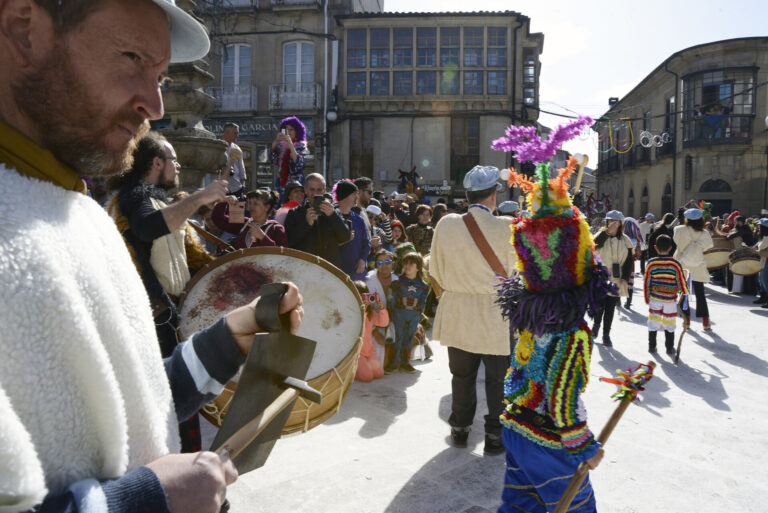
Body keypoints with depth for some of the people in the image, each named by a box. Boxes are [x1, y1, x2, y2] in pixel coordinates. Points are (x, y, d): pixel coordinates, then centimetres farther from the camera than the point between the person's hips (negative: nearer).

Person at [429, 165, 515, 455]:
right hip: (495, 315, -3)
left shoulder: (446, 224, -6)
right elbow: (514, 273, -7)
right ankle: (495, 436, 22)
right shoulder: (506, 227, -14)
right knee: (497, 378, 13)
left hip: (457, 314, 3)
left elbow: (435, 271, 3)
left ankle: (460, 429, 32)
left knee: (462, 374, 18)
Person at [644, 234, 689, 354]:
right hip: (670, 299, 0)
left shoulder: (651, 263, -6)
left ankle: (652, 346, 15)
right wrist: (685, 292, 14)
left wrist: (647, 298, 9)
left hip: (655, 298, 0)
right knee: (669, 323, 11)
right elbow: (681, 281, -3)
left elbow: (646, 282, -1)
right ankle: (670, 348, 18)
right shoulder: (675, 264, -8)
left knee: (653, 322, 10)